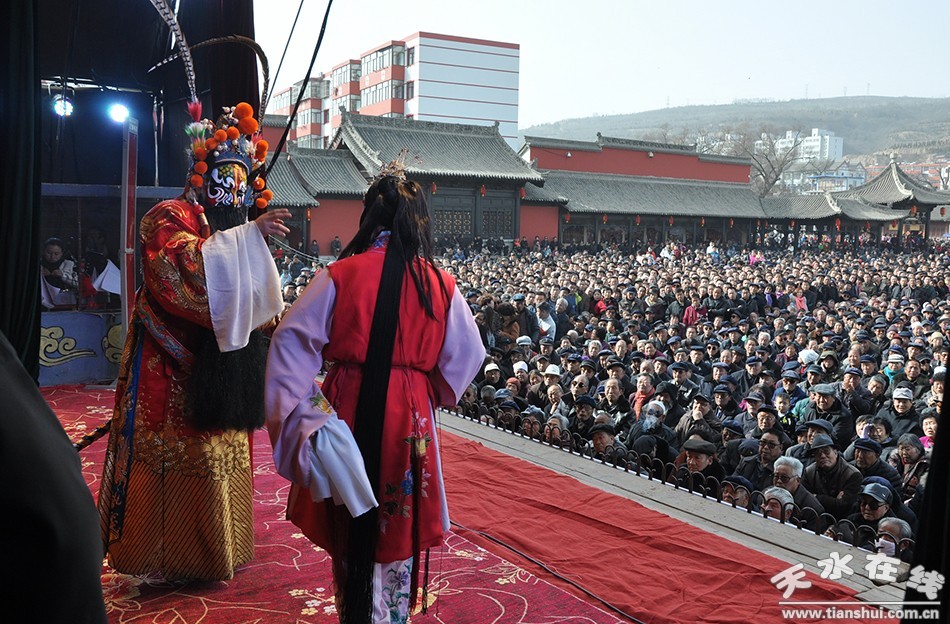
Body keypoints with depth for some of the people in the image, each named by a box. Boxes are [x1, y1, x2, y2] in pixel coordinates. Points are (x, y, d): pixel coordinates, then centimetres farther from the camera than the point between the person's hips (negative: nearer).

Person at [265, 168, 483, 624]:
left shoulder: (340, 275, -9)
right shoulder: (440, 285, -4)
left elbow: (291, 342, -13)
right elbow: (466, 355, 2)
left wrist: (302, 409, -11)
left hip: (348, 413, 0)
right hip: (410, 418, 1)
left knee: (352, 529, 18)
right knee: (400, 528, 18)